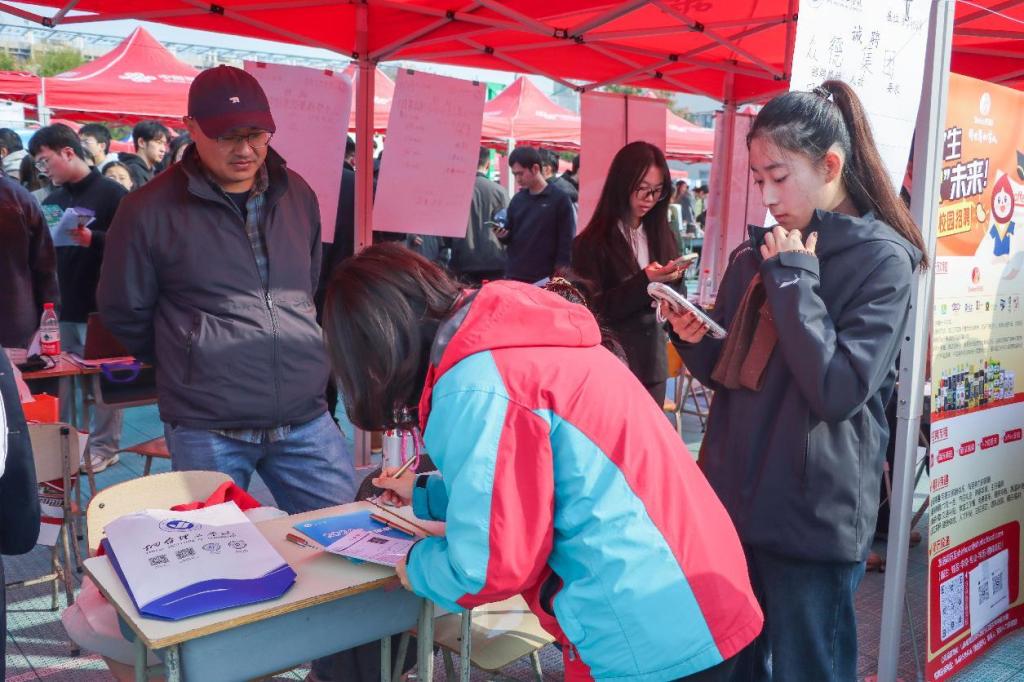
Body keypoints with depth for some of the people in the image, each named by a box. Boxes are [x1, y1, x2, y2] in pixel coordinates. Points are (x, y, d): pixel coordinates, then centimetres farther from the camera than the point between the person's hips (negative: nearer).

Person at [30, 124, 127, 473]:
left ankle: (104, 446, 12)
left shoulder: (111, 193, -6)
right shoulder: (53, 200, 15)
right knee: (63, 379, 9)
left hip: (100, 305, -6)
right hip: (63, 304, 6)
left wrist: (92, 239, -25)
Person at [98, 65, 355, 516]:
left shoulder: (297, 195, 8)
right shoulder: (150, 210, -6)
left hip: (307, 420, 4)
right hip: (207, 429, -3)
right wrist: (188, 363, 11)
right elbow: (124, 312, 5)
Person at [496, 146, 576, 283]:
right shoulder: (517, 199, 12)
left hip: (544, 279, -5)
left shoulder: (560, 199, -4)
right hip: (513, 275, 5)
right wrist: (502, 235, -5)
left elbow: (567, 242, -6)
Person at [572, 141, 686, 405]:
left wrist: (673, 280, -13)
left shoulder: (662, 235, 8)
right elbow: (592, 310, -12)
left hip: (653, 361, 5)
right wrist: (643, 283, -22)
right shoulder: (591, 244, -7)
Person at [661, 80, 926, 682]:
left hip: (814, 517, -5)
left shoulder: (882, 260, -9)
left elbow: (839, 391, -20)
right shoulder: (758, 254, 9)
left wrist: (794, 279, -16)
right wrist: (695, 339, -6)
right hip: (735, 499, 6)